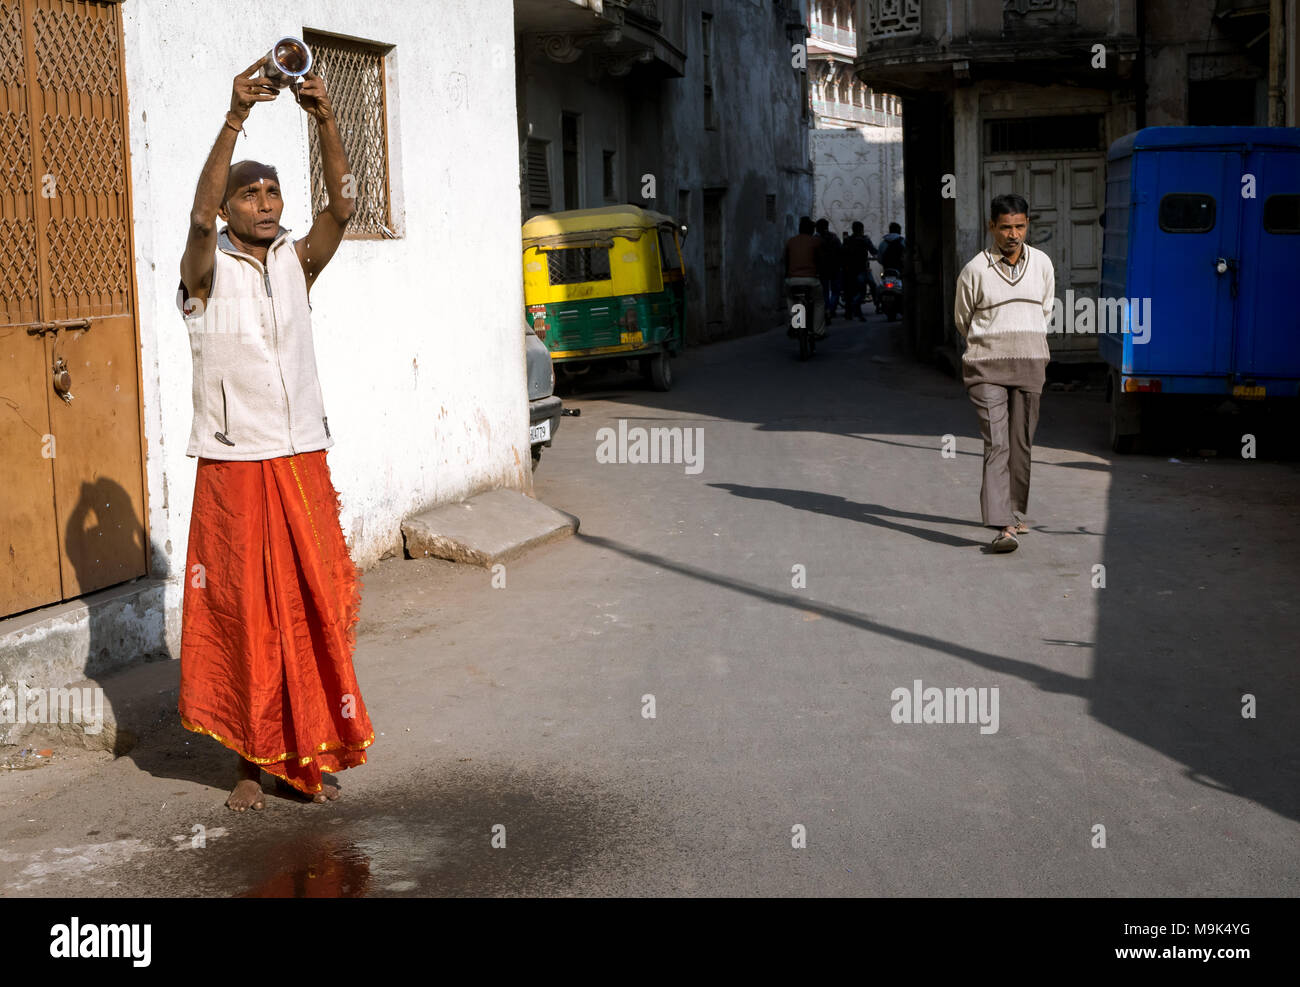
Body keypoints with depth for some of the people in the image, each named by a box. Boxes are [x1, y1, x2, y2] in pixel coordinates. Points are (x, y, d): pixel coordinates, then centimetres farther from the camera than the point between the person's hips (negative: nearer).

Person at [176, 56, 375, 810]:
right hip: (234, 469, -3)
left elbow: (342, 207, -10)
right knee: (243, 614, 2)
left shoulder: (297, 263, 6)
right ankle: (253, 760, 13)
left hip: (303, 460, 3)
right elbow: (199, 218, -23)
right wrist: (235, 118, -33)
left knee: (315, 607, 4)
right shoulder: (208, 272, -2)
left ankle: (311, 755, 14)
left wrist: (327, 120, -25)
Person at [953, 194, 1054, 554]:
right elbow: (962, 320, 10)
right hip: (986, 366, -3)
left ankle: (1015, 513, 24)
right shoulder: (975, 270, -5)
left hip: (1029, 364, 4)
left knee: (1021, 444, 8)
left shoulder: (1042, 264, 6)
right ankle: (1002, 526, -19)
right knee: (996, 443, -13)